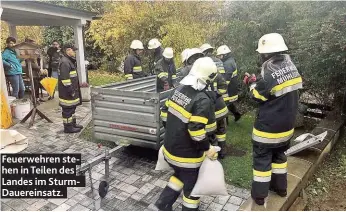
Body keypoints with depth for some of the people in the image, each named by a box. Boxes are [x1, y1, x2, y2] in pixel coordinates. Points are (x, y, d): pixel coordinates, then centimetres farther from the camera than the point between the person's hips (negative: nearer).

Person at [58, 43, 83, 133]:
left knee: (72, 108, 19)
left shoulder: (69, 61, 16)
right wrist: (70, 90, -22)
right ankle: (68, 127, 9)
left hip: (72, 90, 11)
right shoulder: (64, 62, -19)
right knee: (67, 109, -1)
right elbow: (65, 78, -25)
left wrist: (74, 90, 23)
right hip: (67, 92, -11)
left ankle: (73, 123, 32)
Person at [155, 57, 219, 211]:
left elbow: (164, 114, 7)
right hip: (187, 155, -7)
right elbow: (196, 132, -28)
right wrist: (207, 149, -11)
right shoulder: (202, 100, -25)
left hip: (170, 148, 8)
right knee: (192, 186, 16)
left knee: (180, 175, 32)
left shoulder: (178, 89, -2)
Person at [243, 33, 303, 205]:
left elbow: (258, 96, -13)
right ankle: (280, 187, 39)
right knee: (279, 154, 25)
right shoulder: (291, 67, 0)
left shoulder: (269, 74, -26)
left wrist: (253, 84, 4)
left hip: (268, 126, -8)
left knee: (262, 158, 8)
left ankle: (259, 194, 21)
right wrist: (260, 82, 5)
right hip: (287, 123, 8)